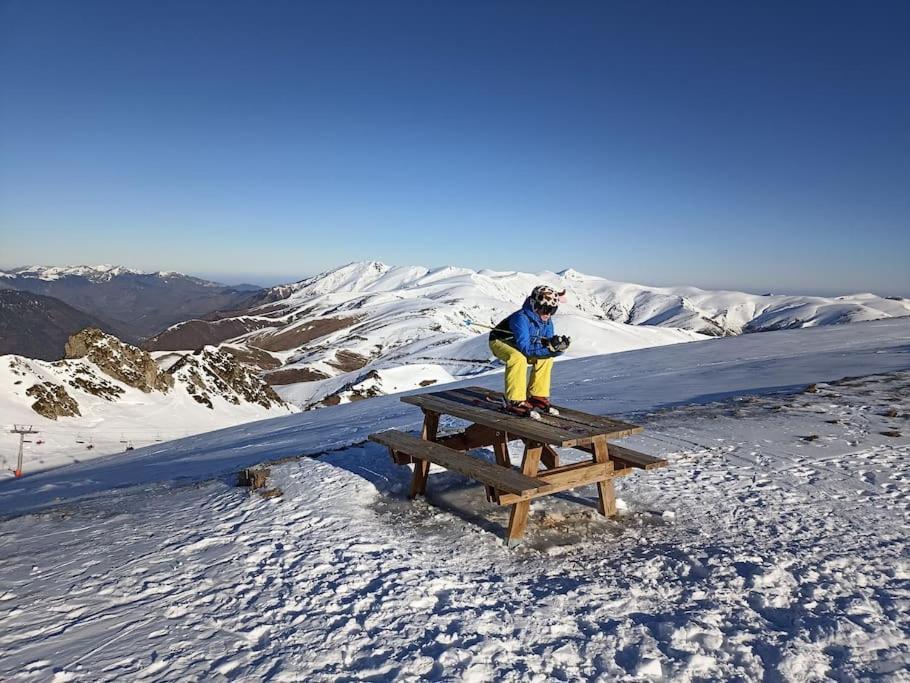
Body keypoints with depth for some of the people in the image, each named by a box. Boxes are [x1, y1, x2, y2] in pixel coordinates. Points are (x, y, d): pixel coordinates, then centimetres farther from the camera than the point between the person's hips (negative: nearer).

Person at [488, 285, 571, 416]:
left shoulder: (547, 321, -10)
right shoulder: (521, 318, -34)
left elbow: (547, 347, -12)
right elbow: (525, 348, -39)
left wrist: (557, 348, -34)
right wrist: (549, 347, -46)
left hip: (518, 346, 8)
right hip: (500, 341, -8)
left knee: (546, 357, -6)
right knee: (518, 358, -35)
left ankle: (537, 397, 4)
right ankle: (515, 401, -26)